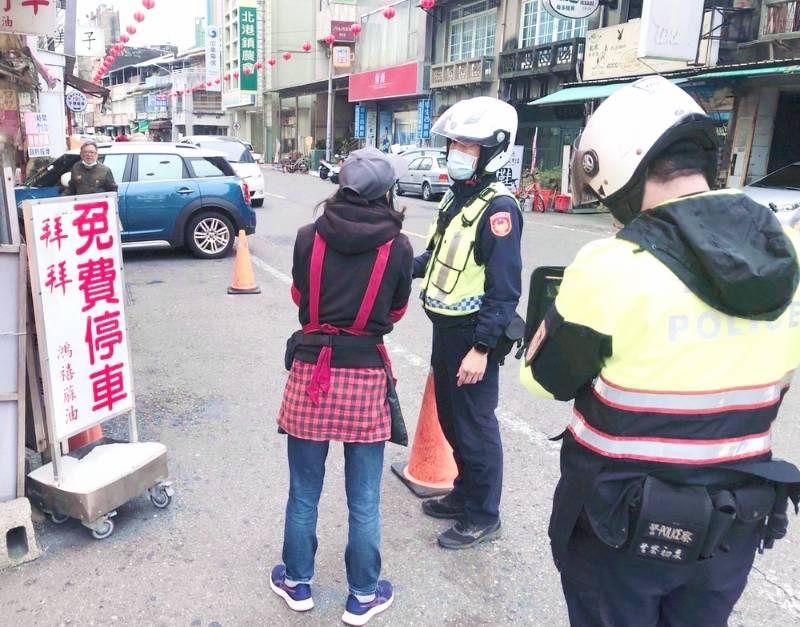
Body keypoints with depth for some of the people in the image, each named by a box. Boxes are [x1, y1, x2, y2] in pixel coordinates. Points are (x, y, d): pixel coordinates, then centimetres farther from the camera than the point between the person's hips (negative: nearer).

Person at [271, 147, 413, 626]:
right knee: (364, 501, 13)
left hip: (311, 373, 1)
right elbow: (396, 312, 7)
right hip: (366, 377, -1)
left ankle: (297, 584, 35)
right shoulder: (398, 247, -7)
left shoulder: (309, 237, -4)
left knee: (304, 493, 17)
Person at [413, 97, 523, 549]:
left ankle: (483, 517, 20)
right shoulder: (456, 197, 10)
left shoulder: (498, 208, -18)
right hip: (446, 328, 9)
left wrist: (482, 348, -24)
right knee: (451, 419, 20)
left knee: (475, 426, 3)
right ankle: (465, 494, 38)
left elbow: (504, 290, -22)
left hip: (473, 334, -9)